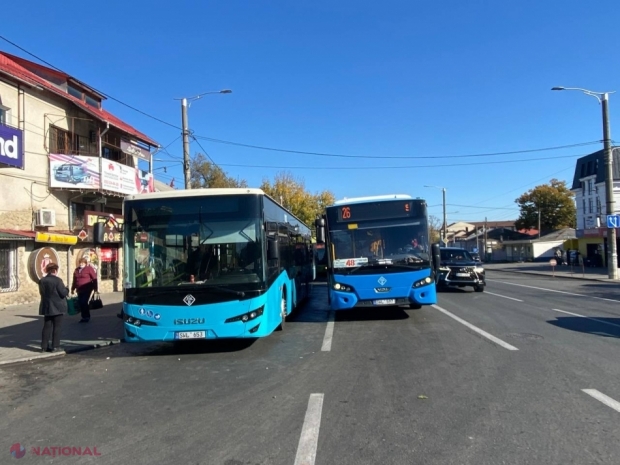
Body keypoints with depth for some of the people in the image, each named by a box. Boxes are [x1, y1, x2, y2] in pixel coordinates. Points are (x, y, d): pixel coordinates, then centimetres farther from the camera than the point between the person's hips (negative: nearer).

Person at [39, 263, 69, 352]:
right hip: (57, 307, -5)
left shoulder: (42, 280, 2)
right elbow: (63, 293, -16)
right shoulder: (57, 280, -16)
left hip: (46, 307, 6)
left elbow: (41, 292, 13)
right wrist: (66, 288, 3)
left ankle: (44, 346, 15)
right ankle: (55, 346, 3)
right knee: (57, 327, 2)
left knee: (47, 327, 12)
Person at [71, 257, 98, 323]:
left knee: (84, 302, -11)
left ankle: (87, 317, 1)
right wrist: (73, 288, 23)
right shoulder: (77, 270, 13)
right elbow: (75, 280, 22)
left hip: (87, 289, -6)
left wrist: (95, 288, -9)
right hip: (79, 290, 6)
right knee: (80, 303, 4)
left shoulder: (89, 268, -5)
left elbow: (94, 279, -6)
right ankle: (84, 317, 16)